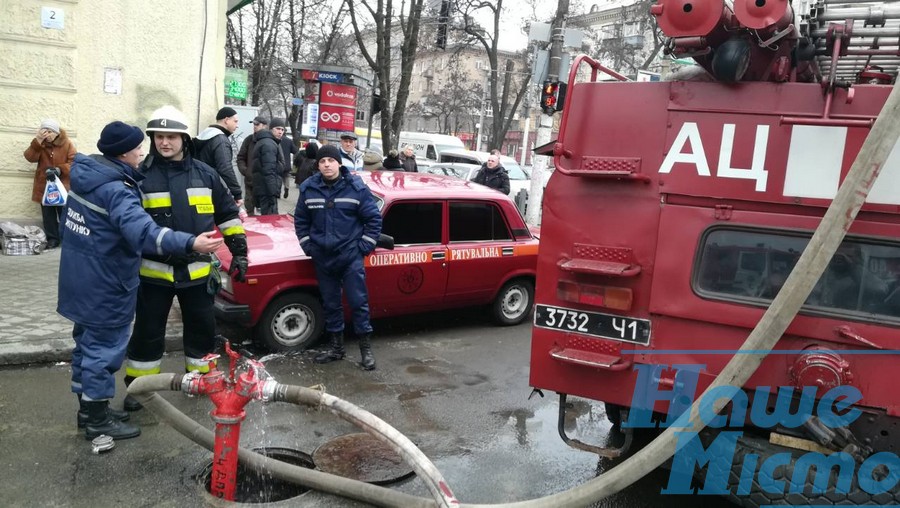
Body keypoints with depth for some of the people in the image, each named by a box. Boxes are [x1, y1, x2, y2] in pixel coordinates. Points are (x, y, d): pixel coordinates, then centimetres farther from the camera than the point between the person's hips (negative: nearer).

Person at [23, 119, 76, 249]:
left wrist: (59, 170, -25)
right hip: (44, 186, 3)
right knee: (48, 214, 7)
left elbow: (74, 162, -11)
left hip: (62, 186, -3)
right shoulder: (39, 144, 3)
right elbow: (30, 158, -11)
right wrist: (37, 141, -21)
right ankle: (52, 239, 16)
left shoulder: (67, 144, -5)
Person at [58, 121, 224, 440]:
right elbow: (142, 231, -42)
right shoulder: (115, 190, -26)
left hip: (82, 281, 10)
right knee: (103, 348, 3)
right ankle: (97, 419, 15)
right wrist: (190, 243, -55)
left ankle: (88, 408, 34)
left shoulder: (85, 173, 5)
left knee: (88, 344, 20)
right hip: (105, 286, -10)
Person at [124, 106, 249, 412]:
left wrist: (239, 251, 8)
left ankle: (201, 378, 32)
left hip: (197, 270, 2)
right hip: (154, 271, -2)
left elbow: (228, 214, 11)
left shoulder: (205, 174, 4)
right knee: (148, 332, 8)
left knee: (202, 327, 13)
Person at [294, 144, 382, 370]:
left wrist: (364, 247, -6)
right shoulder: (308, 189, 0)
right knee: (330, 303, 12)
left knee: (358, 302, 0)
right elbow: (300, 220, 12)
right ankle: (336, 347, 25)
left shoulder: (357, 188, -8)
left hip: (351, 256, -3)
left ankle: (366, 349, 10)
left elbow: (374, 219, -3)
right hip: (322, 258, 3)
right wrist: (308, 246, 4)